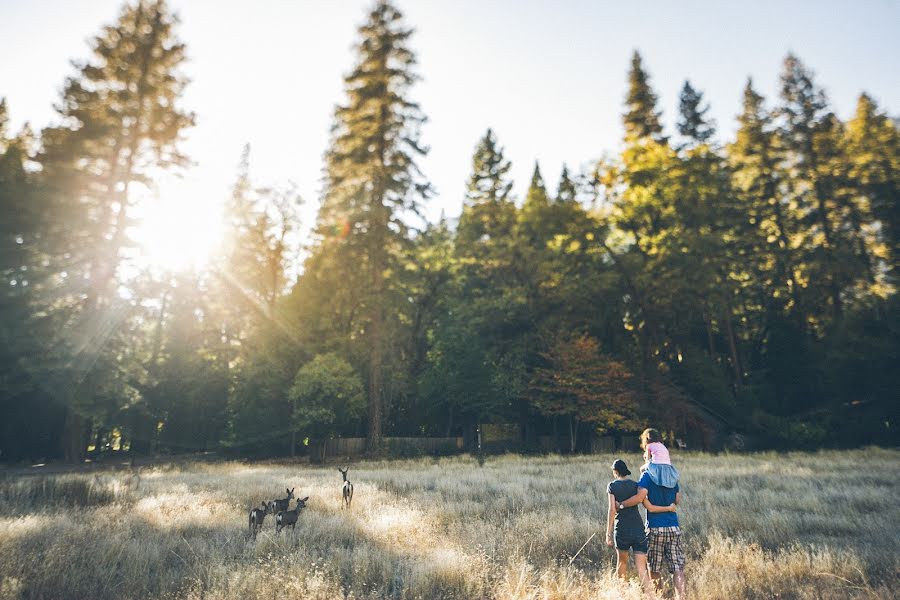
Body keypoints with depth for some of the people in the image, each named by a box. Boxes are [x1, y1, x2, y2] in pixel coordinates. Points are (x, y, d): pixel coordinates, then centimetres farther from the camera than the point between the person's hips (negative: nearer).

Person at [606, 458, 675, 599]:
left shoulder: (612, 486, -3)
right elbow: (650, 507, -1)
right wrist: (669, 508, 12)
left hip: (622, 530, -1)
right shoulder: (636, 485, 4)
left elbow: (612, 510, -10)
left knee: (622, 561, 23)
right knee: (641, 568, 1)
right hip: (639, 530, 1)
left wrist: (608, 533, -7)